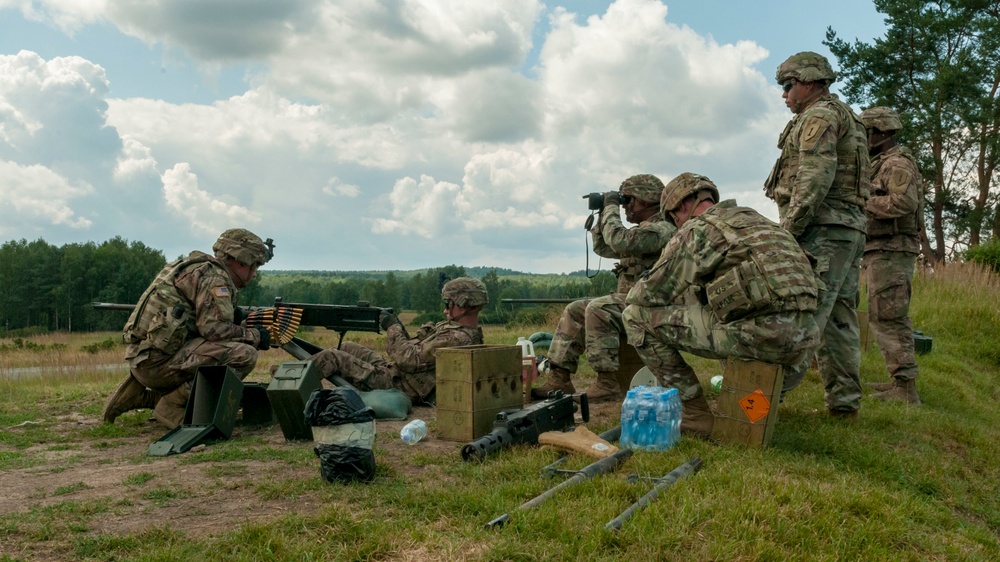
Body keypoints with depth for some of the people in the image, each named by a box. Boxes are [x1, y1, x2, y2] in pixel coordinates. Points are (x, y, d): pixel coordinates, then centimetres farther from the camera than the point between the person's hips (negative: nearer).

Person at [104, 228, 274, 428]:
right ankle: (173, 406, -13)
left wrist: (238, 321, 8)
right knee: (244, 355, -19)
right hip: (158, 360, -10)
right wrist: (255, 336, -6)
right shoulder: (214, 276, -9)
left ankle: (140, 394, 17)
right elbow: (213, 329, -20)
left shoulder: (195, 269, 21)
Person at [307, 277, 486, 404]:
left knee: (330, 357, -8)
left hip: (394, 385, -10)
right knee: (347, 347, 20)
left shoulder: (456, 338, -25)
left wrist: (392, 327, -14)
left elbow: (410, 359, -27)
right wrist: (398, 327, 4)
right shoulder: (469, 333, 7)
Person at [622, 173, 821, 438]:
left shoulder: (696, 229, 2)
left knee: (637, 315, 2)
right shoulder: (756, 219, 25)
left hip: (762, 333, -8)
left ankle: (694, 414, 6)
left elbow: (649, 294, 1)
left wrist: (632, 295, 25)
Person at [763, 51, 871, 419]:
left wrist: (788, 229, -18)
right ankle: (844, 401, 10)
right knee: (839, 319, 8)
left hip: (823, 227, -10)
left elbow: (815, 178, -17)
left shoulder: (819, 116, -4)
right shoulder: (847, 120, 27)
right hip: (850, 228, 10)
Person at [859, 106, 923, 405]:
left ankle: (905, 388, -12)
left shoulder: (897, 162, -11)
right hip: (883, 251, 11)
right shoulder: (882, 164, 21)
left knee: (887, 317, -12)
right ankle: (900, 380, 18)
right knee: (890, 317, 13)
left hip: (890, 251, -11)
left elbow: (905, 201, -26)